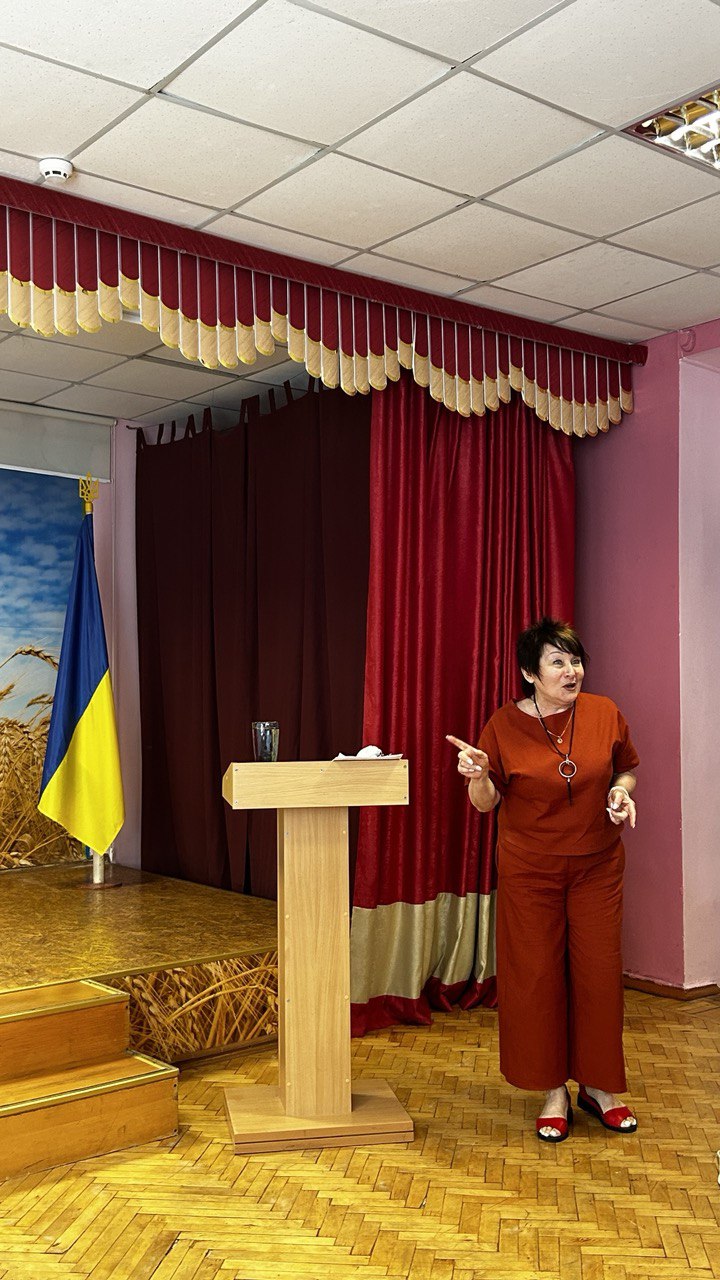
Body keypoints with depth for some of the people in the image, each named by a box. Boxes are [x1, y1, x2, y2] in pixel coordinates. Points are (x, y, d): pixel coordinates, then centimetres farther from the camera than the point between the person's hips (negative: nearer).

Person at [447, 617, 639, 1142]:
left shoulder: (605, 713, -4)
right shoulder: (504, 725, -7)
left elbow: (627, 768, 12)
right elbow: (487, 802, -2)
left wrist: (622, 791, -9)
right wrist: (478, 775, -24)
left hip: (597, 866, 1)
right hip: (531, 870, -1)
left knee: (599, 971, 5)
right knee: (537, 975, 4)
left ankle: (600, 1085, 23)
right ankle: (554, 1091, 20)